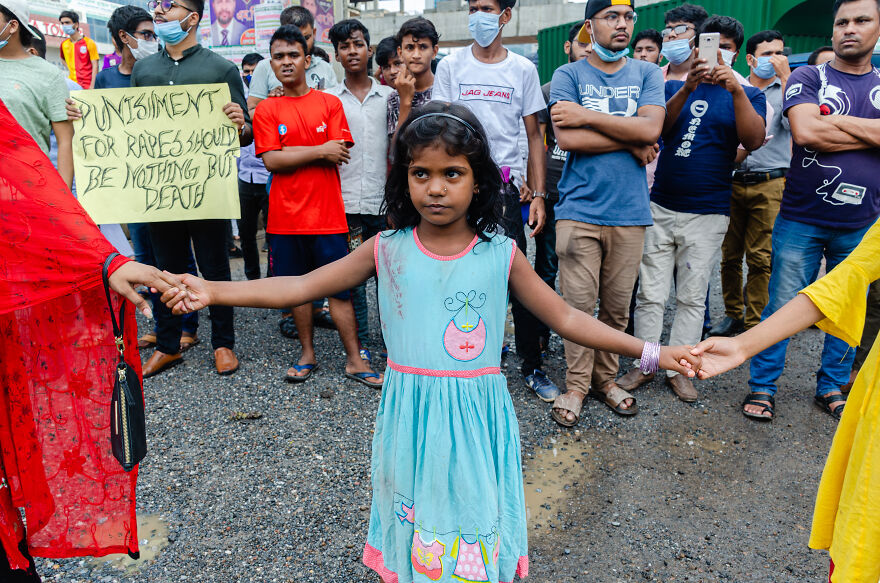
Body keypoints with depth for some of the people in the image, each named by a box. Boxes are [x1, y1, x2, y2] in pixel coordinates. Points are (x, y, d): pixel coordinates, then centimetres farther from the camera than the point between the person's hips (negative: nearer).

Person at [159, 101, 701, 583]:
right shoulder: (388, 250, -4)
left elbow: (565, 317, 1)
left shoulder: (501, 255, -5)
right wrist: (212, 291, -8)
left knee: (476, 524, 12)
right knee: (415, 532, 14)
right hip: (411, 417, 1)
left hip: (476, 419, 0)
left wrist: (651, 351, -3)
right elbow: (299, 287, -1)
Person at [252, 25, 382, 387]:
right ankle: (307, 354, 25)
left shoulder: (330, 103, 5)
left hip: (327, 215, -1)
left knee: (339, 289, 2)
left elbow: (339, 154, -6)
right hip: (285, 217, 1)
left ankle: (354, 361, 10)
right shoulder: (266, 111, 5)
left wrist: (290, 152, -8)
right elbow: (271, 160, -7)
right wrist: (320, 151, -11)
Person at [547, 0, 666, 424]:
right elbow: (566, 137, -10)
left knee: (617, 307, 8)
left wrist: (587, 115, -9)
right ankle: (577, 386, 12)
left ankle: (605, 379, 24)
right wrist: (631, 141, -6)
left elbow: (651, 128, -7)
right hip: (579, 210, -2)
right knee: (579, 304, -2)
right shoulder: (568, 75, 5)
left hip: (629, 213, 3)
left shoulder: (647, 74, 11)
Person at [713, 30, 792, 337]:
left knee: (760, 258, -3)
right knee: (729, 254, 6)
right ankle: (732, 314, 21)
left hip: (770, 185, -2)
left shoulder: (785, 89, 7)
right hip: (733, 182, 2)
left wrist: (785, 76, -13)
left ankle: (754, 323, 8)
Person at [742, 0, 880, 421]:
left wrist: (830, 122, -14)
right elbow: (805, 132, -17)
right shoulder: (807, 78, 1)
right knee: (782, 306, 1)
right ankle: (762, 385, 14)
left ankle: (832, 386, 28)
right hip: (801, 219, -3)